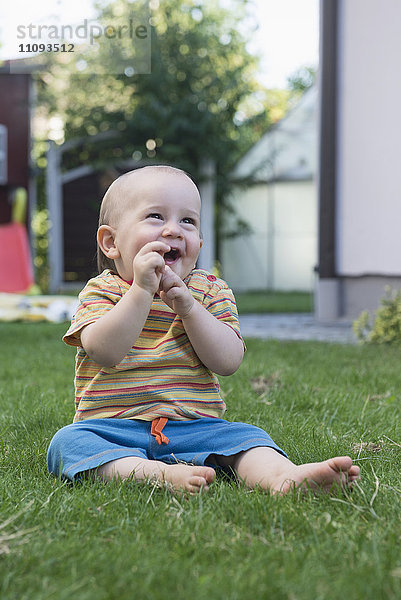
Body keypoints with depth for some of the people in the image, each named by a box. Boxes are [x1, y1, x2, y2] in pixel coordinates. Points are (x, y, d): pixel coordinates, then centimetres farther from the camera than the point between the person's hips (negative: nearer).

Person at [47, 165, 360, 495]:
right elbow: (104, 352, -19)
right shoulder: (101, 291, 2)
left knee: (244, 436, -19)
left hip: (193, 427, 2)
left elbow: (228, 362, -7)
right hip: (113, 428, -2)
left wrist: (188, 307, -18)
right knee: (68, 441, -28)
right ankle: (159, 474, -47)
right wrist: (142, 289, -26)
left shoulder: (210, 291, 7)